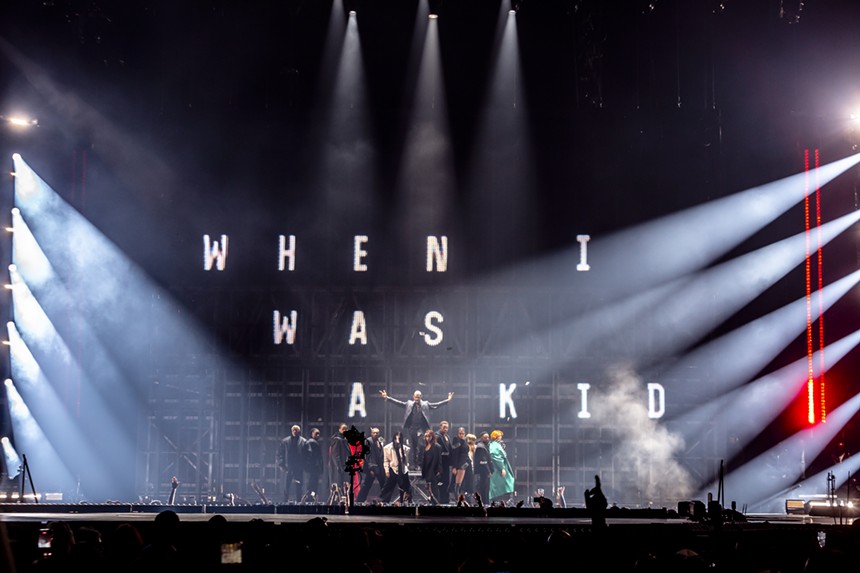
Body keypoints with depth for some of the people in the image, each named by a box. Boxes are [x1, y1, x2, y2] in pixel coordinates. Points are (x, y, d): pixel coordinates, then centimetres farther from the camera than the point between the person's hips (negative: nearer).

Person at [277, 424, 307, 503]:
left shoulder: (304, 442, 4)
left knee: (298, 487, 3)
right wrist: (281, 465, -5)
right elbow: (280, 453, 6)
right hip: (288, 467, 0)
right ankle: (285, 501, 4)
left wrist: (305, 465, -7)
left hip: (299, 468, 0)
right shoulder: (285, 441, 6)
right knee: (286, 486, 0)